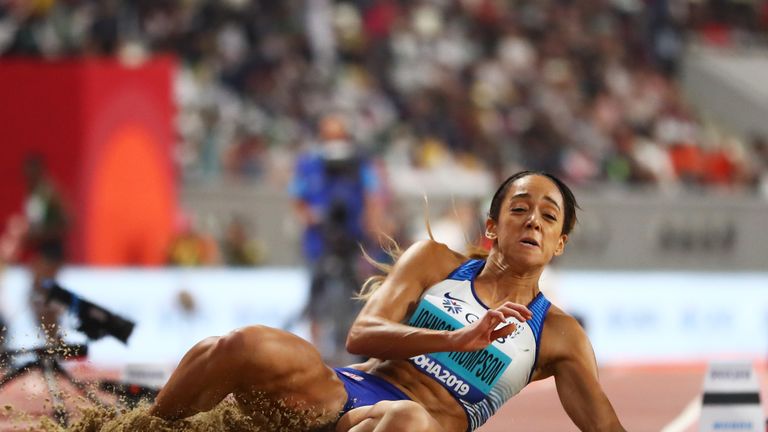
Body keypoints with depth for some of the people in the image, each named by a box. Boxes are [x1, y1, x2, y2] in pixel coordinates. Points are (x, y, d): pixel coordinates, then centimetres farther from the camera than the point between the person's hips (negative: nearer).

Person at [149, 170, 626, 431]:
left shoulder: (559, 336, 15)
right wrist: (458, 340, -16)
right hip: (345, 392, 2)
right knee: (247, 347, -33)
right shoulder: (435, 261, 15)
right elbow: (362, 335, 0)